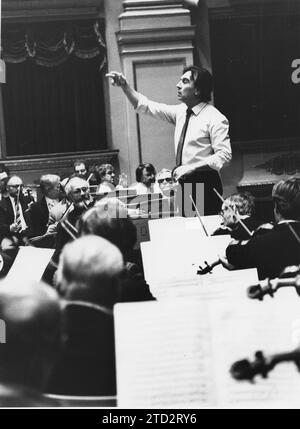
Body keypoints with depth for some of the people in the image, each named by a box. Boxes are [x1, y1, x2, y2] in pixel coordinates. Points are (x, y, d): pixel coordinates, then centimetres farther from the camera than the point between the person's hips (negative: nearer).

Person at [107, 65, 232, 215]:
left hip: (204, 185, -6)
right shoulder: (180, 111, 9)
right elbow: (147, 106, 9)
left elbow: (224, 155, -17)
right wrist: (124, 85, -3)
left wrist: (191, 168, -21)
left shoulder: (215, 118, -12)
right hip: (184, 182, 6)